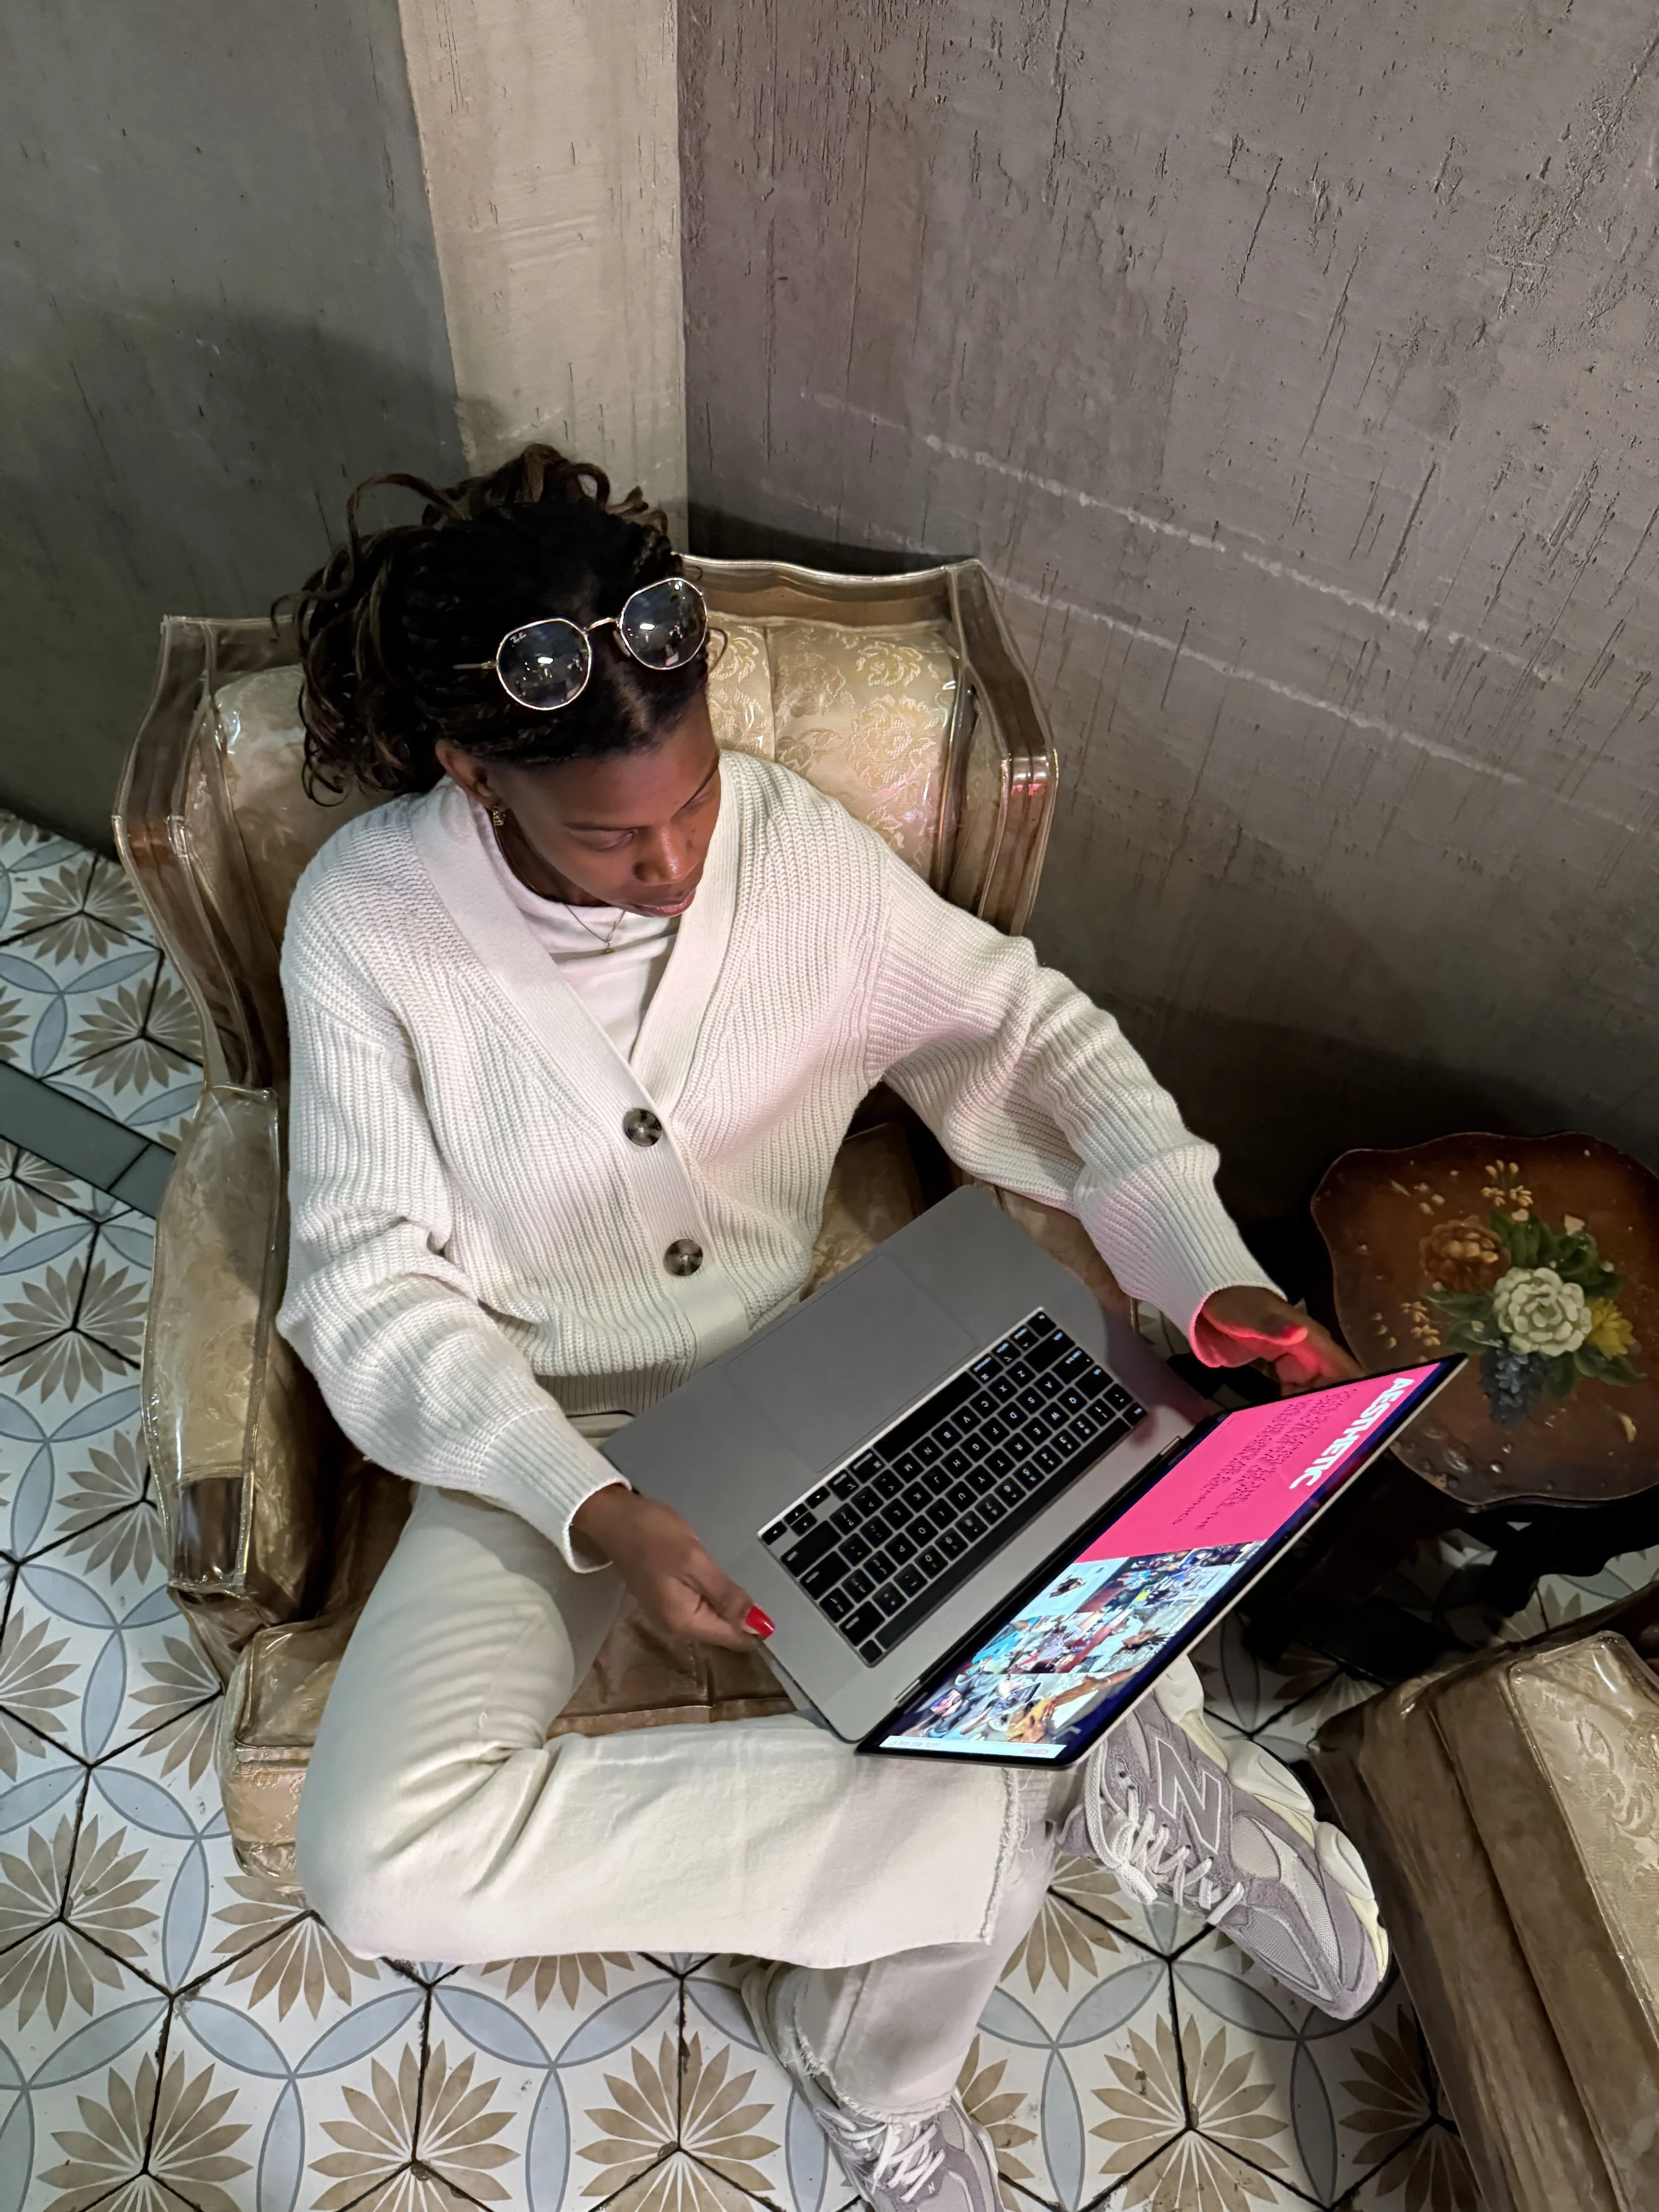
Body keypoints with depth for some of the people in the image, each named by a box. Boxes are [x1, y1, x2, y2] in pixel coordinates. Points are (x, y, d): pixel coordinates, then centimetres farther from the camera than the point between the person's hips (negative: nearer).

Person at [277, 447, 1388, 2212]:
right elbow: (369, 1285, -14)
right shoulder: (367, 921, -17)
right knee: (382, 1866, -25)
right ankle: (1089, 1793, -18)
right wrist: (593, 1511, -27)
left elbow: (1024, 1028, -4)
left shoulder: (789, 838, -13)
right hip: (534, 1438, -1)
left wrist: (1206, 1271, -17)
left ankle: (869, 2060, 9)